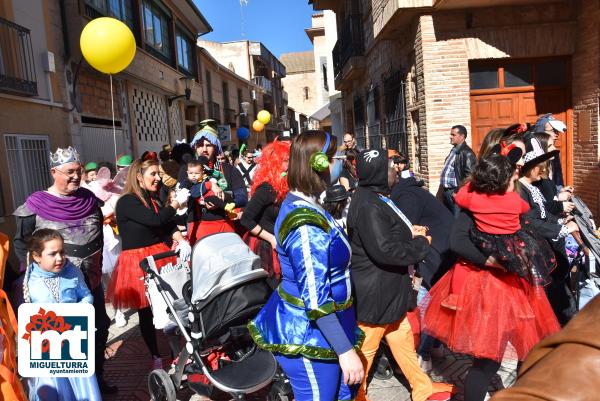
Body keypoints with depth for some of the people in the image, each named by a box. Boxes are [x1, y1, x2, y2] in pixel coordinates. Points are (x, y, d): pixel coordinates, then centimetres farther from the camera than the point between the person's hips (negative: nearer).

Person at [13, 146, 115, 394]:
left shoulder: (89, 199, 2)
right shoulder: (36, 205, -11)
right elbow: (20, 242, -3)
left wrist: (96, 264, 12)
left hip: (91, 280, 5)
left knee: (100, 328, 15)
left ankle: (97, 378, 34)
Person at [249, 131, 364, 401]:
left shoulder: (302, 204, 5)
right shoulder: (306, 223, -27)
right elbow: (315, 298, -28)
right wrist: (345, 349, -24)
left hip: (313, 329, 10)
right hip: (308, 335, -10)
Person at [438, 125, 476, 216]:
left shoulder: (466, 153, -14)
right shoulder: (453, 150, 15)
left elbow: (469, 176, -20)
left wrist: (458, 191, -17)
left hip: (455, 193, -9)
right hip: (446, 191, 9)